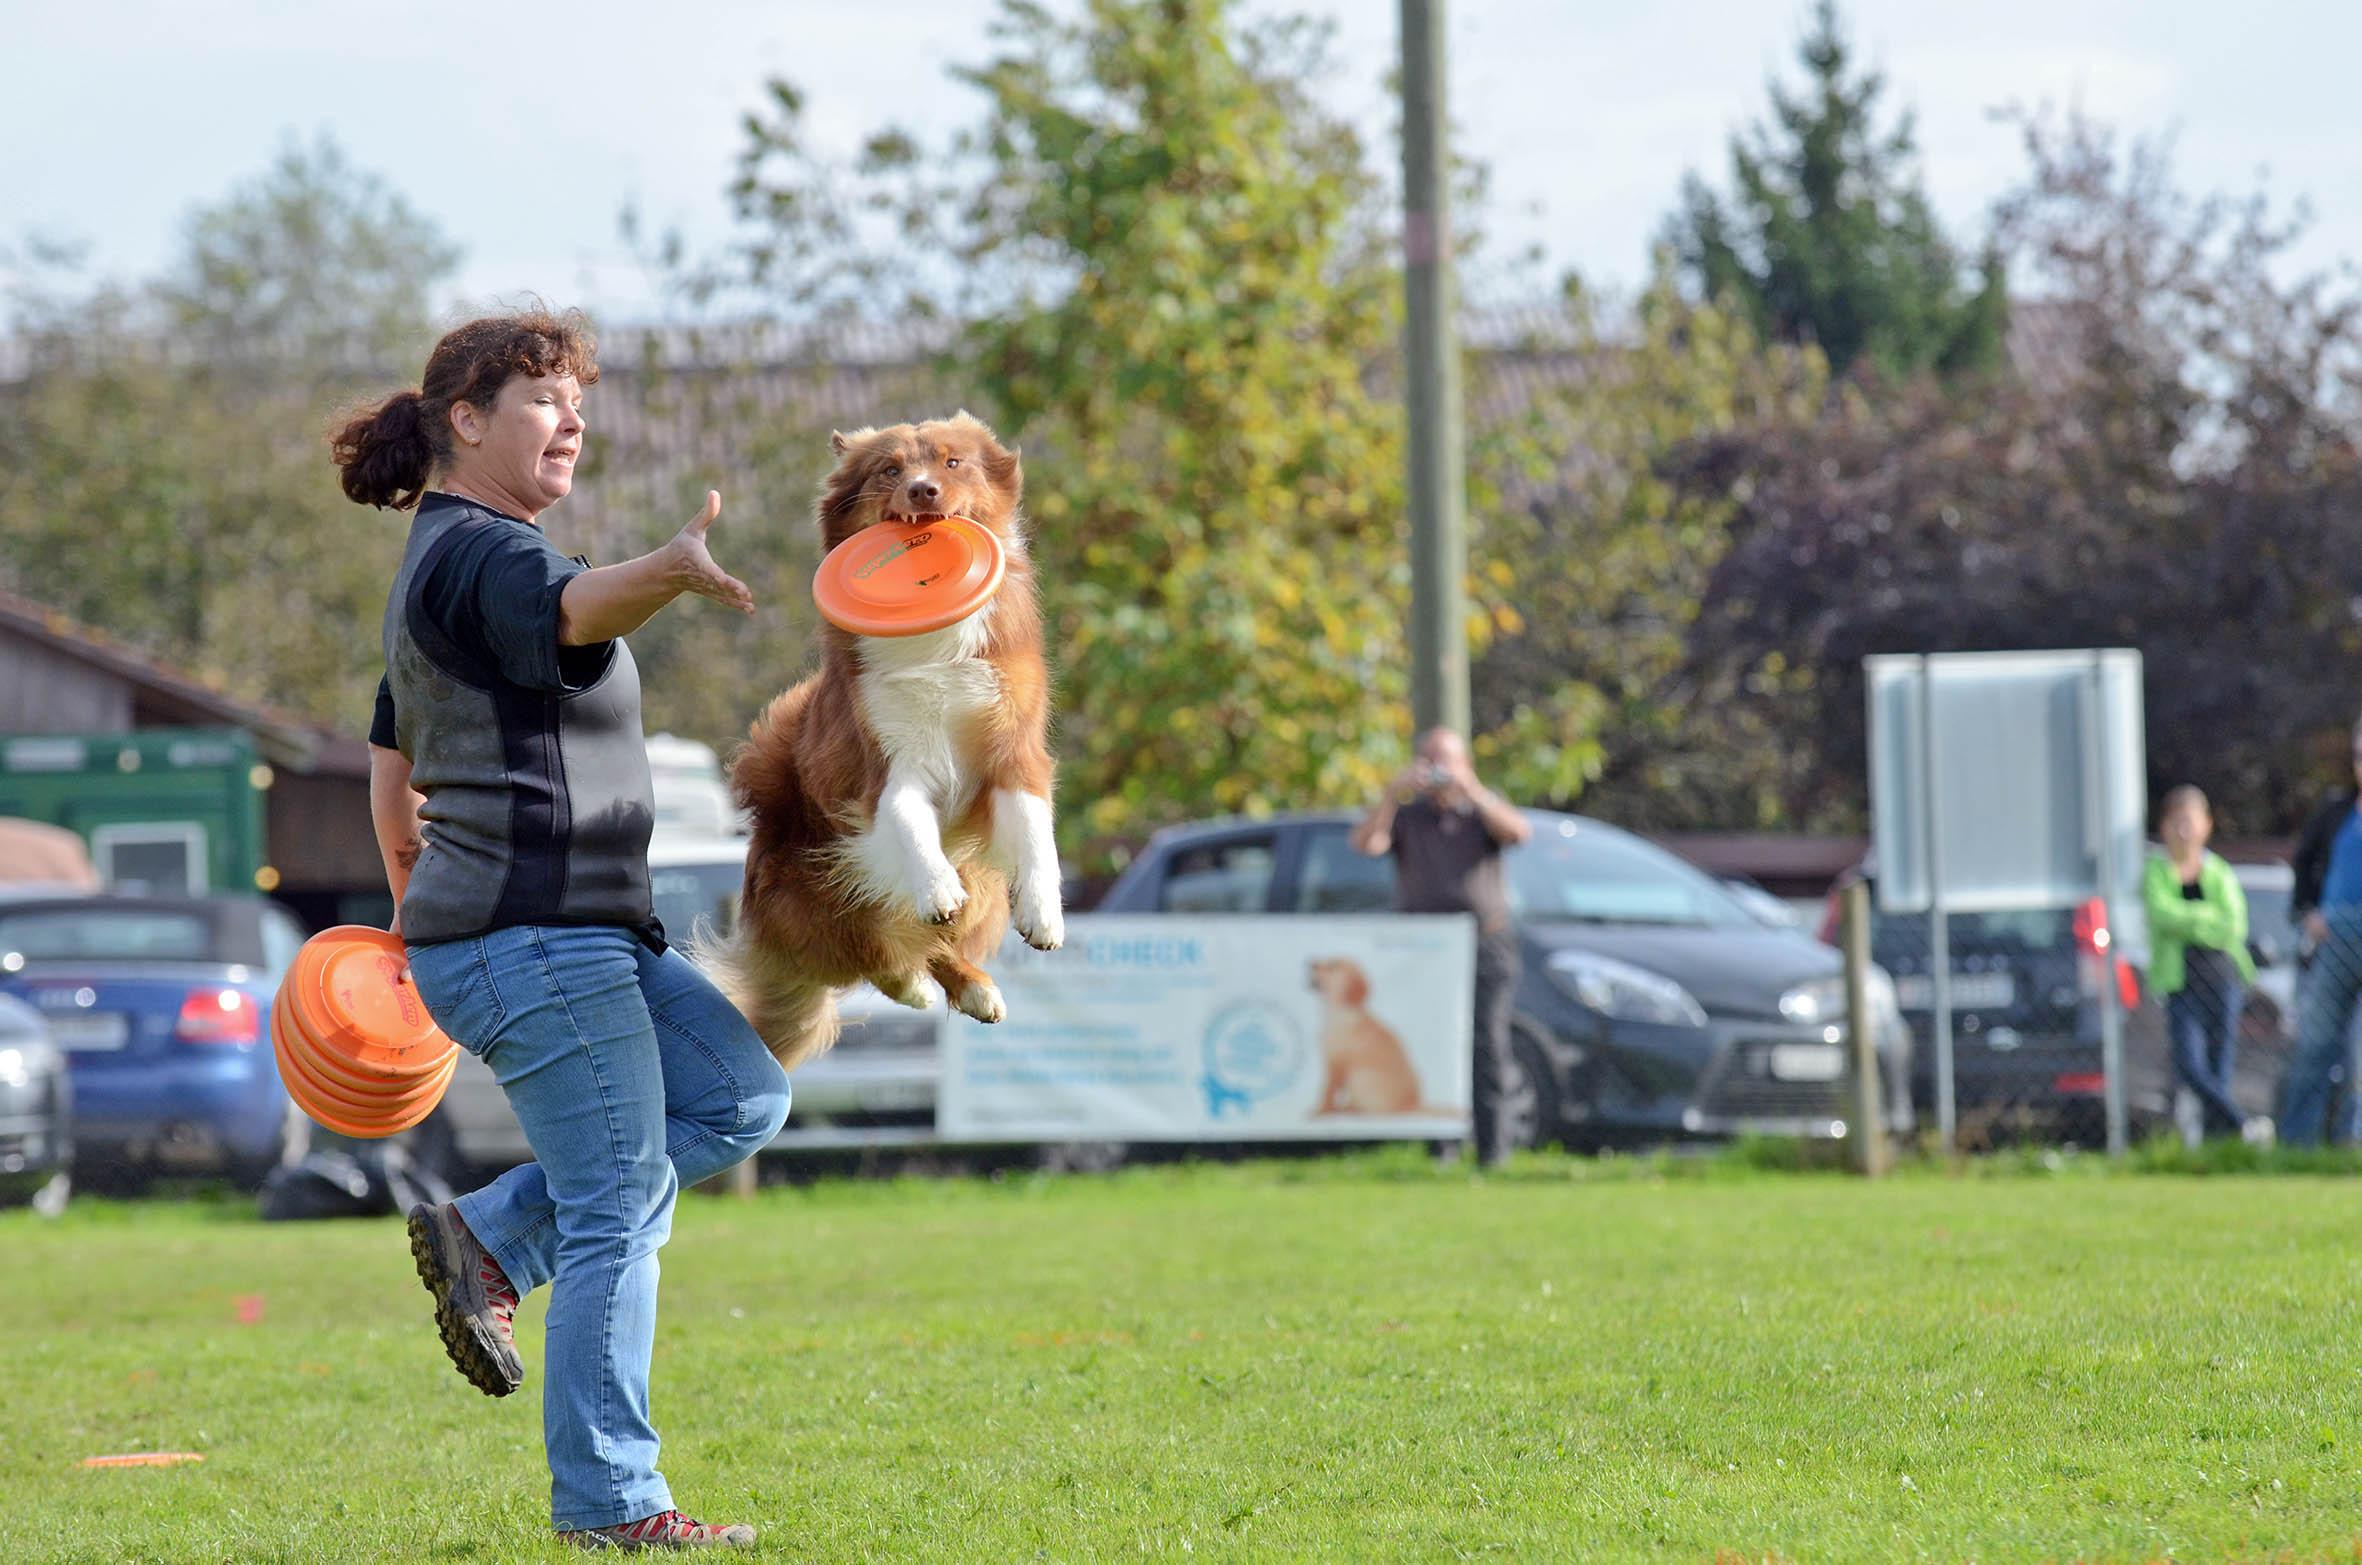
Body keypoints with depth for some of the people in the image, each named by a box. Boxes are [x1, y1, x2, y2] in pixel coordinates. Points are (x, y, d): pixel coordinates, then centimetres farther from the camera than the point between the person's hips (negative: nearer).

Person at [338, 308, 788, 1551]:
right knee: (615, 1216, -8)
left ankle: (489, 1240, 8)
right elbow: (577, 608, -37)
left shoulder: (444, 566, 19)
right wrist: (673, 571, -56)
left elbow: (391, 769, 28)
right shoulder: (476, 554, -13)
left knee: (740, 1095, 10)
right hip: (532, 936, -10)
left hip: (578, 935, 10)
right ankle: (607, 1500, -3)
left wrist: (412, 904, 36)